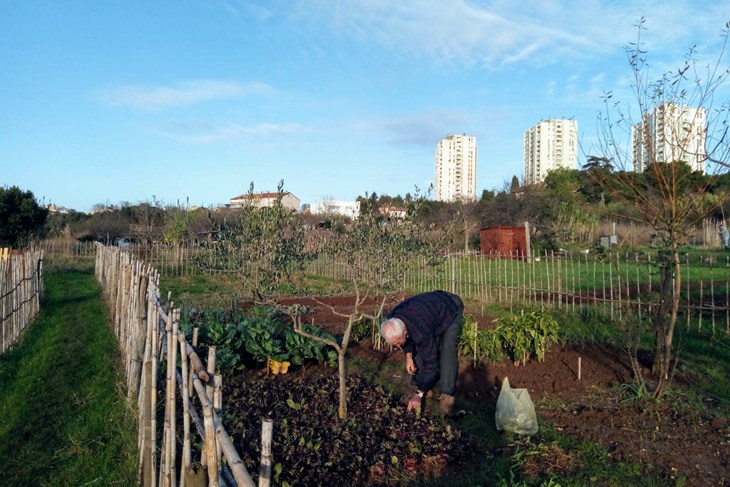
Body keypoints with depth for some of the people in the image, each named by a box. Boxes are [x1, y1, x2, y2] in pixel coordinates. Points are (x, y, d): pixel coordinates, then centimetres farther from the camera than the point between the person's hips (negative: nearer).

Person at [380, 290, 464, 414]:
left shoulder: (421, 331, -44)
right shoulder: (392, 322, -23)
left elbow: (430, 362, -34)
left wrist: (419, 394, -28)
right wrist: (408, 356, -13)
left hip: (452, 308, -7)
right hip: (432, 304, 7)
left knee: (446, 349, -23)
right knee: (418, 348, -3)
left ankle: (447, 394, -13)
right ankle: (425, 387, 9)